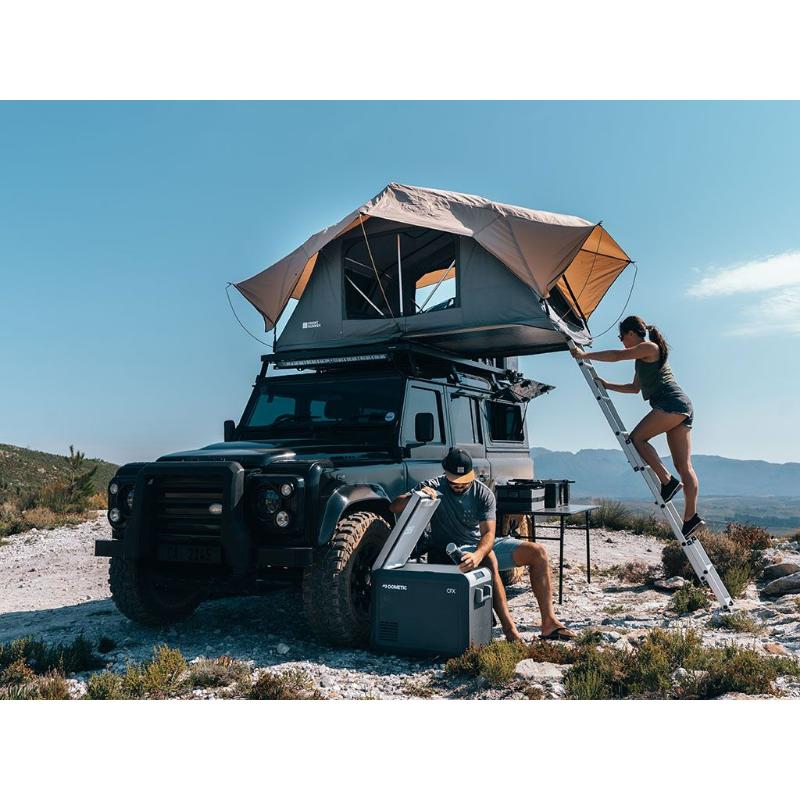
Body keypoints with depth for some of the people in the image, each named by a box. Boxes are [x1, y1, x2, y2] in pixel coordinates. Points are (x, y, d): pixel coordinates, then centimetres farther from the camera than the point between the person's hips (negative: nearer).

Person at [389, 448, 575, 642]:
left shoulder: (483, 493, -9)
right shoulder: (433, 487, -13)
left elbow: (488, 534, -21)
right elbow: (394, 507, -22)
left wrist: (477, 555, -44)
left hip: (482, 544, 4)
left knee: (538, 553, -10)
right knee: (489, 559, -36)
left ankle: (549, 624, -9)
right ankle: (509, 630, -36)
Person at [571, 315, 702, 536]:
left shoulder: (649, 348, 0)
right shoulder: (642, 358, 27)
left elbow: (617, 356, -7)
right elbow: (635, 388, 34)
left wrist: (585, 355, -1)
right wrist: (607, 385, 30)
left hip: (672, 403, -10)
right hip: (681, 409, 10)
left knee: (636, 437, -10)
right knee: (683, 465, 2)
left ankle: (668, 481, -14)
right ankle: (691, 516, -3)